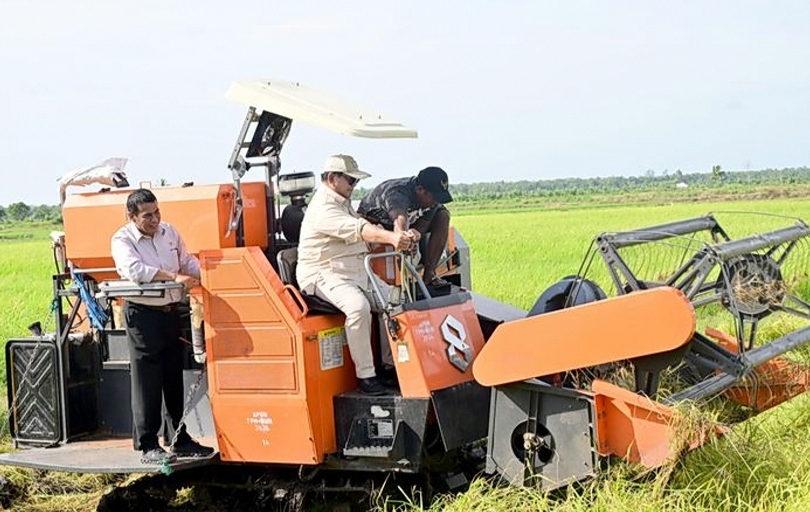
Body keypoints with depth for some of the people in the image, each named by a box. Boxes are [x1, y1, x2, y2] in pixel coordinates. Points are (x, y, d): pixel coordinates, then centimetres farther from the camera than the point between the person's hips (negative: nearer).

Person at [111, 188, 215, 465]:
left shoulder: (169, 232, 8)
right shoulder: (122, 240, -9)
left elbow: (189, 262, 16)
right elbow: (134, 269, -27)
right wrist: (174, 277, -32)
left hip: (171, 312, 6)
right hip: (142, 314, -6)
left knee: (175, 379, 14)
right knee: (147, 381, -4)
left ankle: (180, 440, 24)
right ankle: (148, 446, 2)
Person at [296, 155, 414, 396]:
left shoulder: (343, 203, 19)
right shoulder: (323, 209, -17)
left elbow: (366, 226, 14)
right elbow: (357, 229, -33)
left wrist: (399, 237, -3)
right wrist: (390, 237, -48)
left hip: (356, 271, 10)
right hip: (325, 274, -10)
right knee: (358, 306, -34)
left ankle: (390, 364, 7)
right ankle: (365, 375, -27)